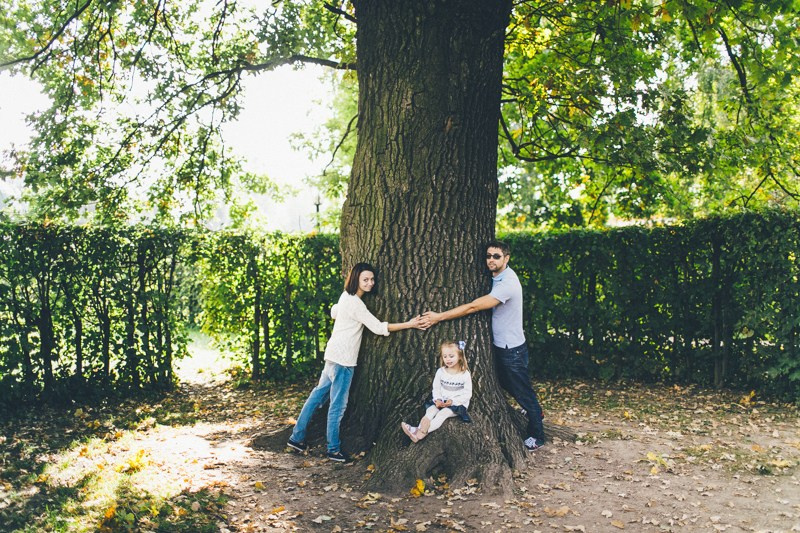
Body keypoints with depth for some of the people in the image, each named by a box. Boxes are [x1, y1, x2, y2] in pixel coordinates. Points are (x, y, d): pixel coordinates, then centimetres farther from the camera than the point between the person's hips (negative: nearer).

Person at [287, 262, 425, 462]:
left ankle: (297, 437, 23)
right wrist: (409, 324, -19)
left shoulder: (346, 297, 11)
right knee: (338, 404, 0)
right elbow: (378, 327, -20)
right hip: (342, 359, -10)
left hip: (333, 355, 10)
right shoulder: (355, 303, -19)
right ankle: (334, 450, 10)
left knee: (318, 395, 16)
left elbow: (334, 313, 30)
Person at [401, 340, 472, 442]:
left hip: (458, 403, -5)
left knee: (442, 413, -29)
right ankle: (421, 429, -46)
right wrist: (438, 399, -14)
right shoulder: (440, 372, 2)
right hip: (441, 402, 5)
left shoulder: (465, 374, -9)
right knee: (431, 410, -24)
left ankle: (420, 433, -46)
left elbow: (467, 394, -9)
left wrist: (453, 401, -19)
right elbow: (436, 388, 6)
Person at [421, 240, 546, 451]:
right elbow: (476, 306, 12)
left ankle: (537, 436, 20)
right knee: (507, 385, 25)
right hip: (500, 345, 9)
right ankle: (533, 409, 49)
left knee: (523, 391, 4)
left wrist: (439, 317, -29)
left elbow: (474, 306, -32)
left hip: (512, 349, -9)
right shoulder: (497, 278, 2)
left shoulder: (508, 283, -29)